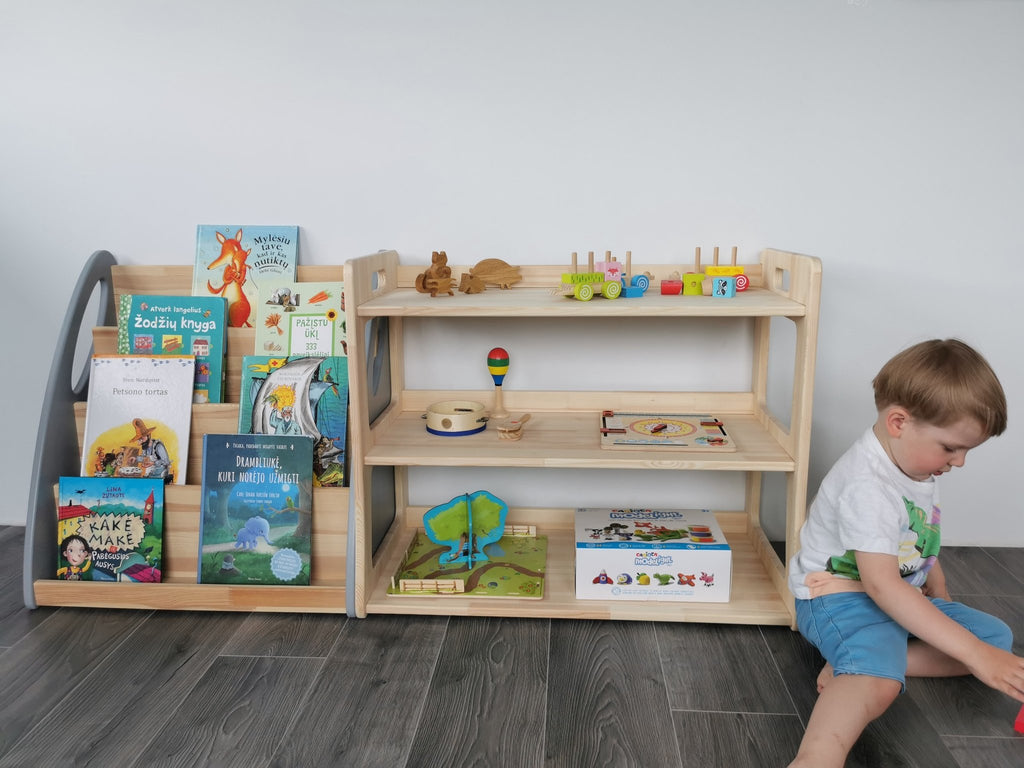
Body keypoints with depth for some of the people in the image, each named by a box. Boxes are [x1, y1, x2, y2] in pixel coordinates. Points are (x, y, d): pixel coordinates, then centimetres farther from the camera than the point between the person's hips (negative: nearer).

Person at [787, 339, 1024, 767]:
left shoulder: (918, 466, 5)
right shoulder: (867, 486, -26)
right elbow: (882, 585, -32)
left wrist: (942, 602, 25)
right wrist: (974, 653, -30)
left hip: (905, 599, 11)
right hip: (842, 599, -11)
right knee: (878, 682, -36)